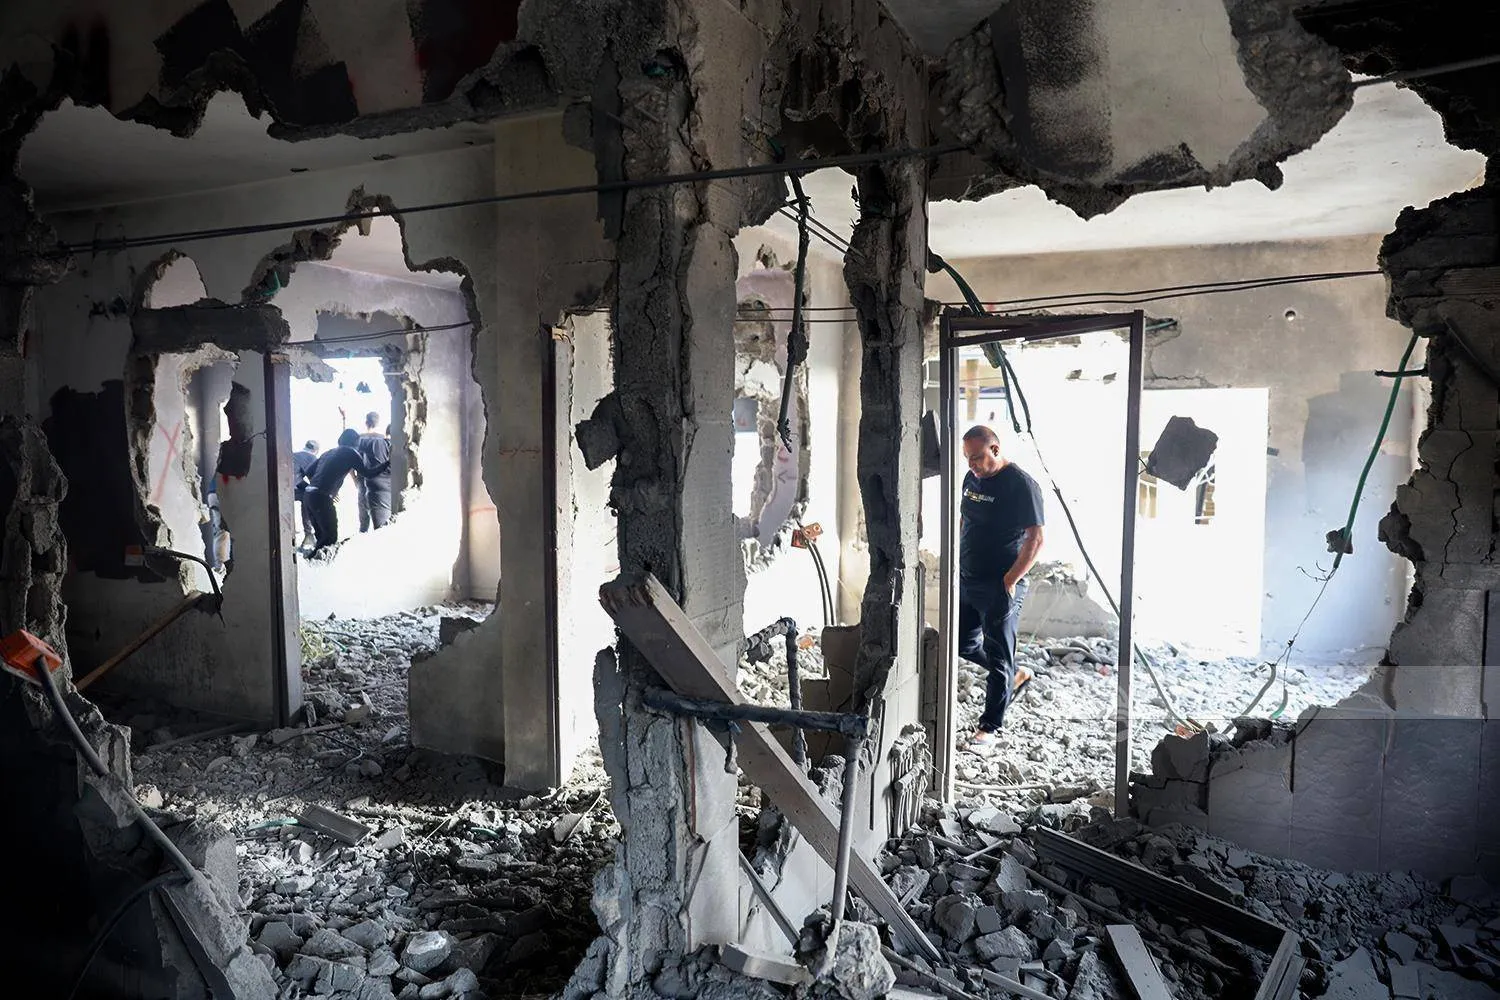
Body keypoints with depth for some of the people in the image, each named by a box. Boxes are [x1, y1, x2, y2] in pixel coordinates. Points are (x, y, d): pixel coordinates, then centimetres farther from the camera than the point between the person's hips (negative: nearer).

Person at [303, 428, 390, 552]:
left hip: (308, 494, 8)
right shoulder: (350, 452, 1)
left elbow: (309, 472, 23)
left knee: (320, 533, 16)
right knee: (331, 536, -5)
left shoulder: (329, 452, 22)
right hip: (321, 497, -8)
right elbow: (367, 472, 1)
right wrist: (388, 463, 10)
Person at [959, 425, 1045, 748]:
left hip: (1000, 587, -8)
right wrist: (957, 564, 14)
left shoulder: (1021, 485, -16)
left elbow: (1035, 539, -17)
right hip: (967, 582, 8)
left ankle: (991, 727, 13)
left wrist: (1009, 581, -18)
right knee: (963, 645, 17)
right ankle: (1015, 675, 38)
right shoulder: (972, 479, 8)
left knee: (998, 657, 1)